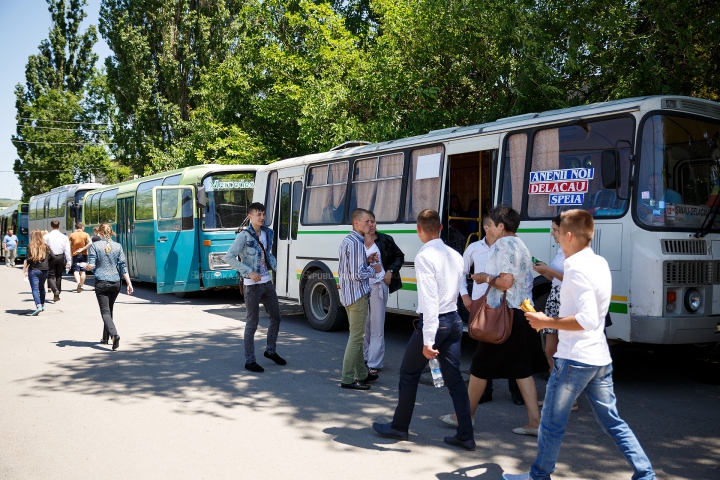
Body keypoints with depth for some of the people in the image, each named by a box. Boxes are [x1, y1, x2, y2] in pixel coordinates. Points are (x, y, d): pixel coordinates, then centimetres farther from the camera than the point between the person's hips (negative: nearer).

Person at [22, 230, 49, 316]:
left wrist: (25, 268, 2)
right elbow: (49, 257, 3)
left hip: (34, 269, -4)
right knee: (41, 287, 21)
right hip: (44, 270, 4)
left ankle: (38, 306, -24)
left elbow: (29, 259, -9)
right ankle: (42, 305, 31)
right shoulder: (45, 246, 4)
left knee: (35, 289, -7)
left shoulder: (30, 246, -5)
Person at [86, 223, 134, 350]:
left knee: (105, 311, -5)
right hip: (115, 283, 4)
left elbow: (91, 265, -10)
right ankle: (106, 337, 28)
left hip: (101, 283, -4)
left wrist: (86, 267, 13)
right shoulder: (118, 246, 4)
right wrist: (129, 283, 3)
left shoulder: (94, 246, -5)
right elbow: (123, 266, 2)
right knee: (109, 310, 19)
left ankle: (114, 335, -27)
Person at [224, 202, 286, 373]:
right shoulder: (244, 236, -14)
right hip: (252, 284, -7)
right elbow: (229, 258, -20)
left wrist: (272, 264, 6)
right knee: (252, 323, 0)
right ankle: (250, 361, 11)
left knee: (276, 317, 15)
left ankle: (271, 351, 34)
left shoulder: (268, 233, 7)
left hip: (267, 282, 7)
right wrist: (249, 272, -22)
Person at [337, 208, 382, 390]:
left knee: (357, 335, 18)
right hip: (357, 295, -11)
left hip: (348, 294, 11)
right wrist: (373, 269, -7)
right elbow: (357, 275, -23)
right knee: (357, 336, -5)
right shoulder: (357, 243, -19)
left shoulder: (347, 240, 13)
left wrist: (367, 261, 8)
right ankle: (348, 379, -1)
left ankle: (362, 373, 29)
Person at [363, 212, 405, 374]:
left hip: (378, 286, -2)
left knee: (377, 326, -3)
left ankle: (374, 364, 0)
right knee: (363, 324, 11)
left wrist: (390, 271, -1)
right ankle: (365, 356, 27)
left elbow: (399, 256, 13)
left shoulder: (385, 240, 1)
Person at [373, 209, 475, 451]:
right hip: (454, 321, 7)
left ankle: (399, 427, 25)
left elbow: (429, 301, -22)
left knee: (409, 374, 11)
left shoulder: (424, 257, -17)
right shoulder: (455, 255, 7)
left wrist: (427, 341, -23)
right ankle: (465, 436, 14)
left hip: (433, 322, -7)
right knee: (454, 378, 11)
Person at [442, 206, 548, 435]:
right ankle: (534, 422, 9)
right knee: (522, 369, 11)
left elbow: (506, 281, -23)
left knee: (481, 365, 4)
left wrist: (486, 278, -7)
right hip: (522, 312, 9)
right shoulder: (521, 245, 16)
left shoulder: (503, 245, -14)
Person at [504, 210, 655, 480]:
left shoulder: (577, 268, -18)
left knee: (552, 422, 8)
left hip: (575, 358, -8)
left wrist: (546, 322, -17)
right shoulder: (600, 263, 9)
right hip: (600, 358, 9)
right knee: (612, 422, 16)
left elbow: (588, 320, -26)